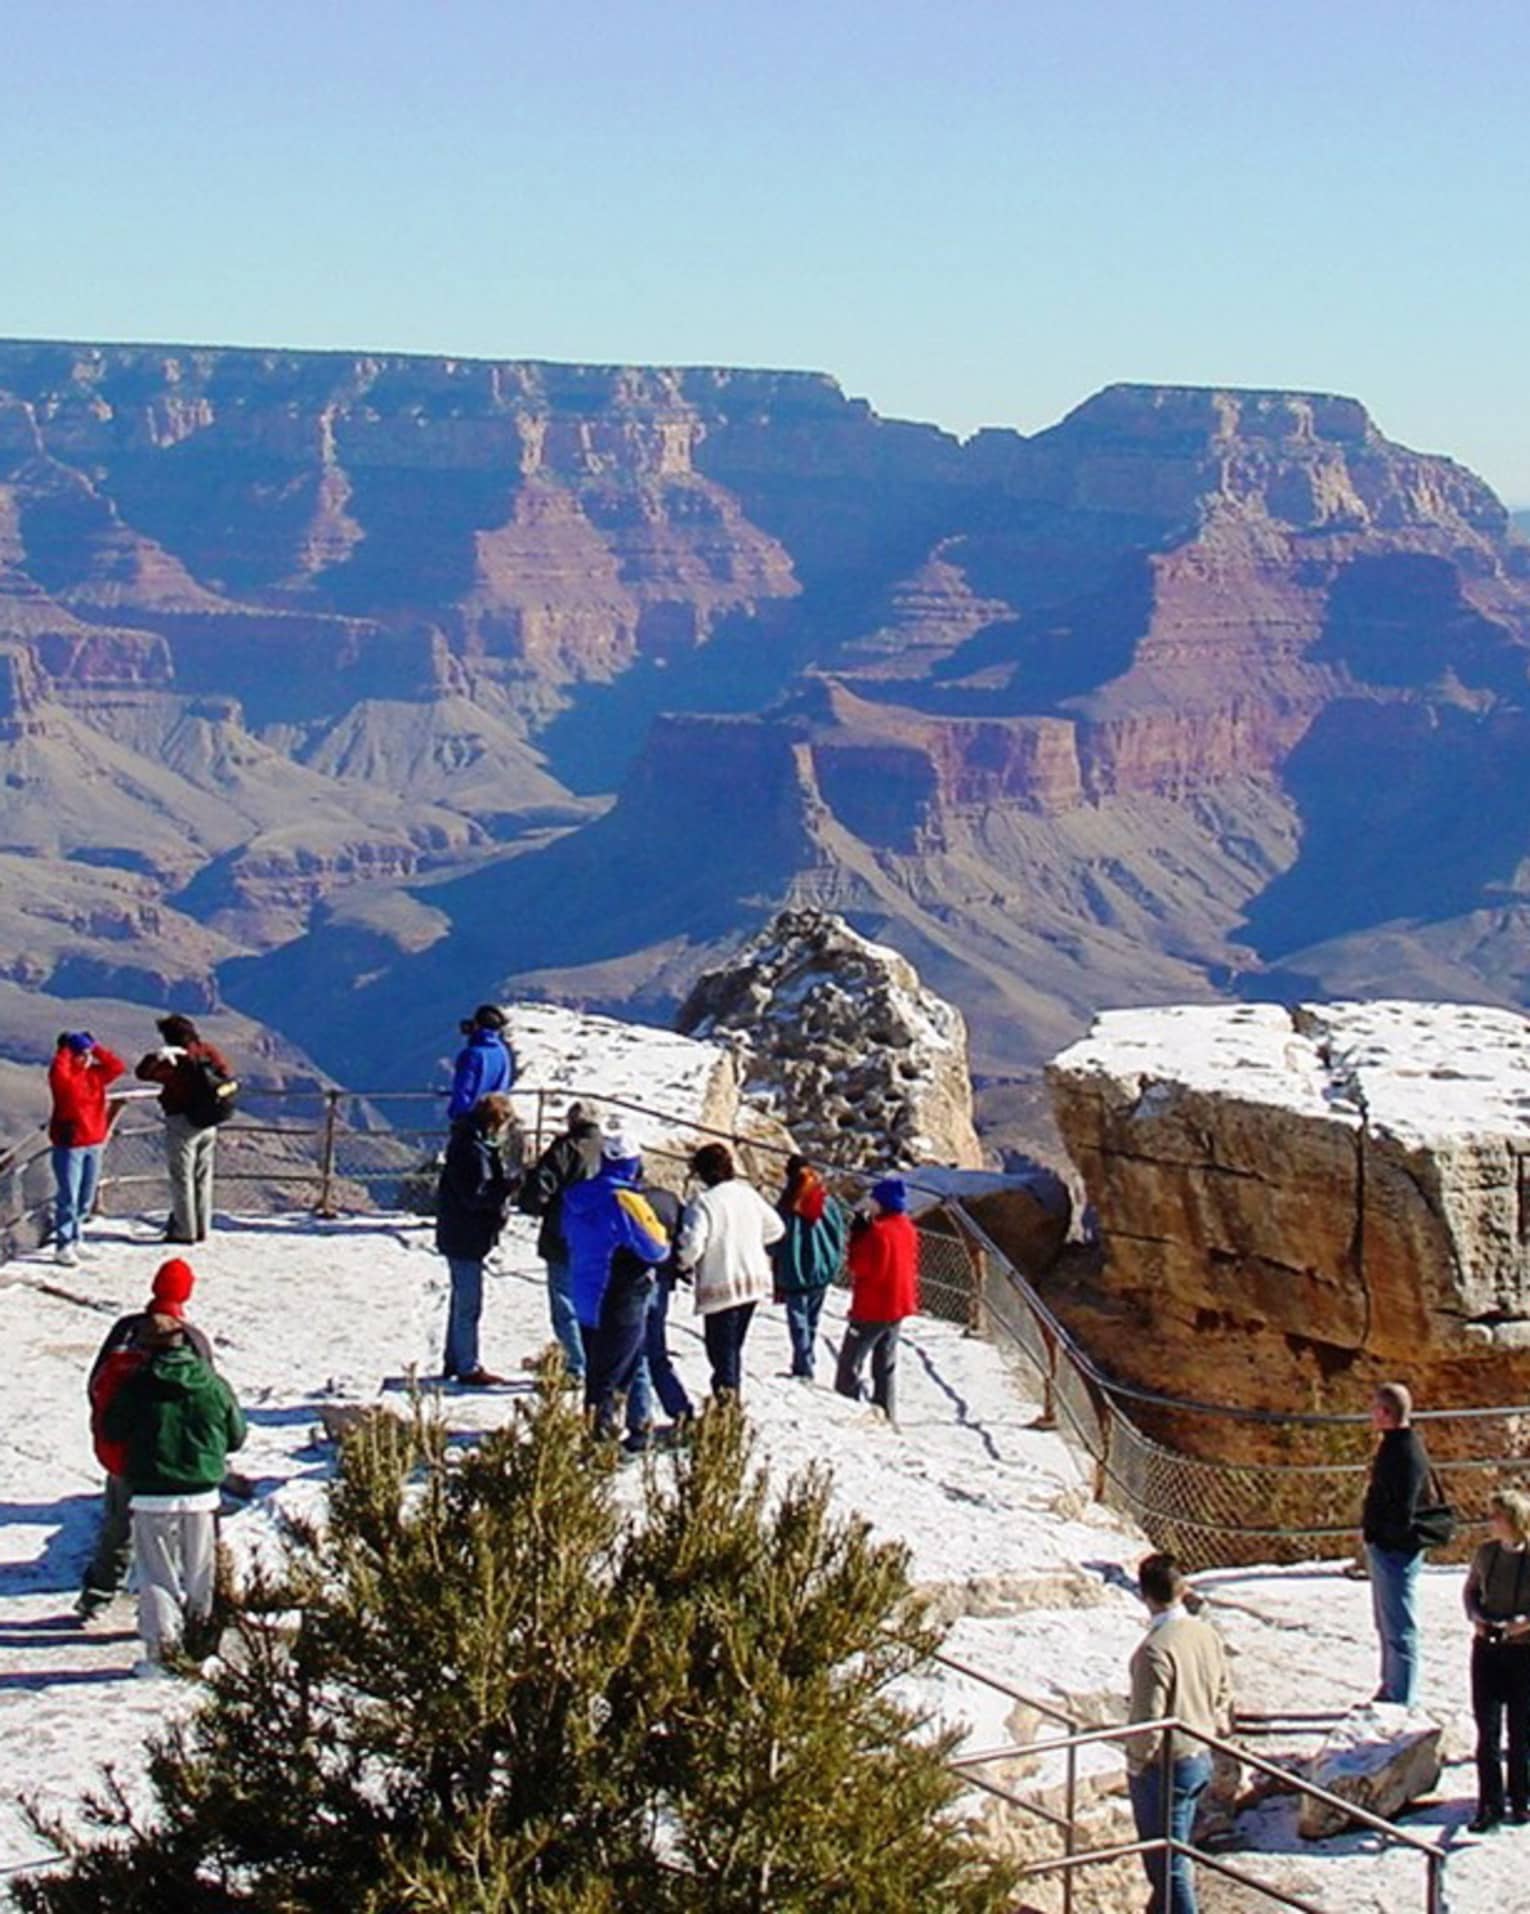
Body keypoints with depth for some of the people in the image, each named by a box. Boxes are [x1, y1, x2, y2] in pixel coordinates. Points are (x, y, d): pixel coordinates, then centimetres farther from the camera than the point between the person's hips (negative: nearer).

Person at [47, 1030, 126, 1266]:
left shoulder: (96, 1075, 8)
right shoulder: (62, 1077, -11)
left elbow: (117, 1067, 2)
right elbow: (58, 1070, -32)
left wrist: (96, 1048, -2)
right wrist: (65, 1049, -18)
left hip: (94, 1143, 7)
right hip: (69, 1144, -7)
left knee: (86, 1198, 13)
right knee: (68, 1198, -7)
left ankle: (76, 1240, 25)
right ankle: (63, 1246, -3)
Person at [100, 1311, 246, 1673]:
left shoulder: (137, 1386, -10)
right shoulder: (213, 1385, -2)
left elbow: (111, 1431, 0)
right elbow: (236, 1436, 8)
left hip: (152, 1497, -3)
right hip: (202, 1496, 3)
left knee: (158, 1576, 5)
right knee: (199, 1576, 15)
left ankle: (161, 1651, 0)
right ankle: (200, 1646, 22)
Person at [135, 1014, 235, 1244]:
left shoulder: (175, 1060, -21)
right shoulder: (210, 1052, -1)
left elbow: (143, 1072, -31)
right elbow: (228, 1080, 11)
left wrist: (158, 1055, -43)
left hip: (182, 1123, -6)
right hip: (208, 1124, 7)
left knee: (182, 1178, 2)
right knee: (203, 1177, 15)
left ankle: (184, 1231, 3)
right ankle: (202, 1228, 20)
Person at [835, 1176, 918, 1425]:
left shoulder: (879, 1231, -21)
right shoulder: (908, 1229, 7)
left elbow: (863, 1267, -21)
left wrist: (857, 1236, -14)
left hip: (872, 1308, -9)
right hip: (898, 1307, 9)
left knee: (850, 1362, 1)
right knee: (886, 1366, 16)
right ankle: (887, 1417, 18)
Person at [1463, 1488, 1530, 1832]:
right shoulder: (1486, 1553, 1)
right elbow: (1470, 1590, 15)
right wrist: (1476, 1617, -3)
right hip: (1487, 1648, 3)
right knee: (1487, 1729, 1)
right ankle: (1489, 1804, 7)